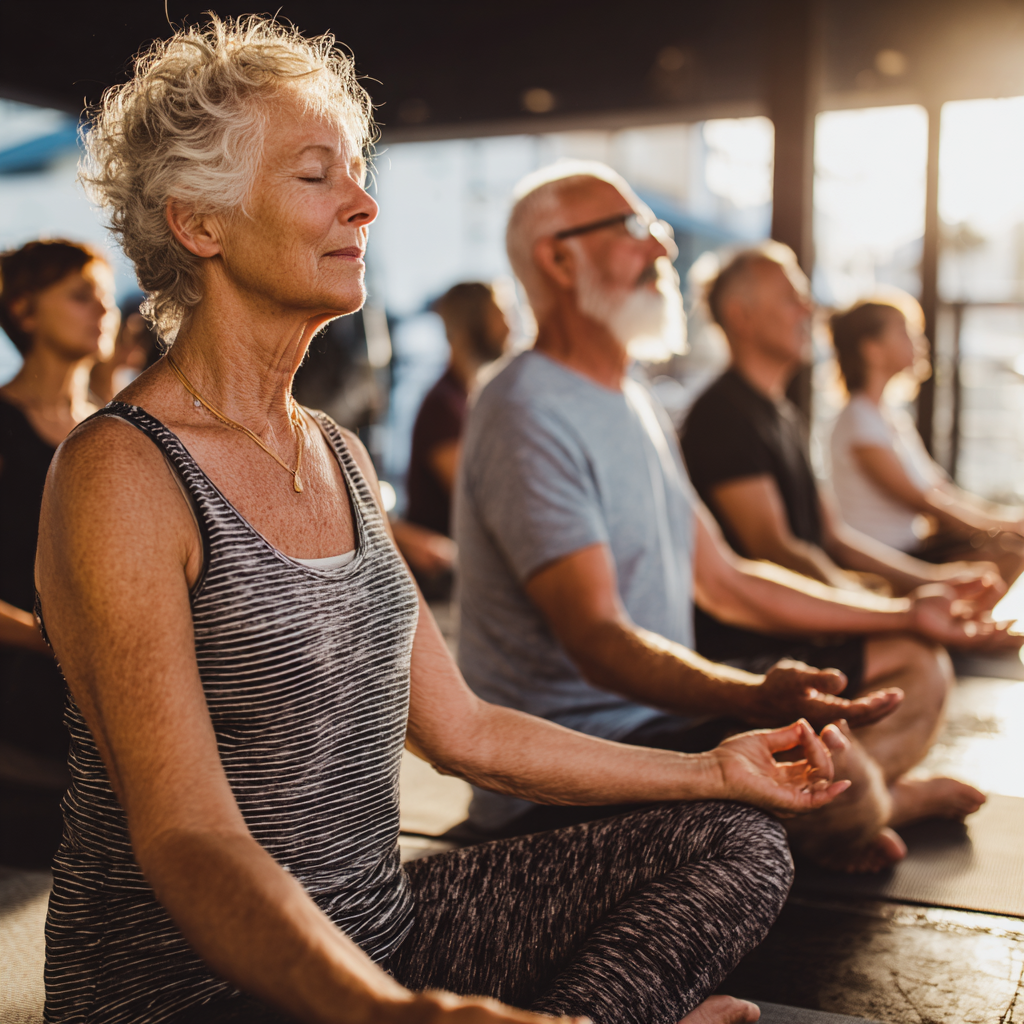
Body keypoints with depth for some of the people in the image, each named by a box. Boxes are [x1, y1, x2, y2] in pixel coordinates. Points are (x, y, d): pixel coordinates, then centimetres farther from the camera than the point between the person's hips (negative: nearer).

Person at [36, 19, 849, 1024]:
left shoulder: (340, 455, 8)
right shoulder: (119, 476, -16)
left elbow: (461, 730, 11)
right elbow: (185, 836, -24)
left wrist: (717, 768, 10)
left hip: (376, 929, 8)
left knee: (736, 842, 2)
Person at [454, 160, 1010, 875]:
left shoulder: (635, 403, 14)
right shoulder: (529, 419, -19)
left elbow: (723, 580, 17)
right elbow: (598, 640, -28)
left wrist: (909, 615, 17)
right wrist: (756, 696, -45)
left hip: (659, 709, 10)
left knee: (916, 663, 14)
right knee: (829, 773, -29)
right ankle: (894, 801, 4)